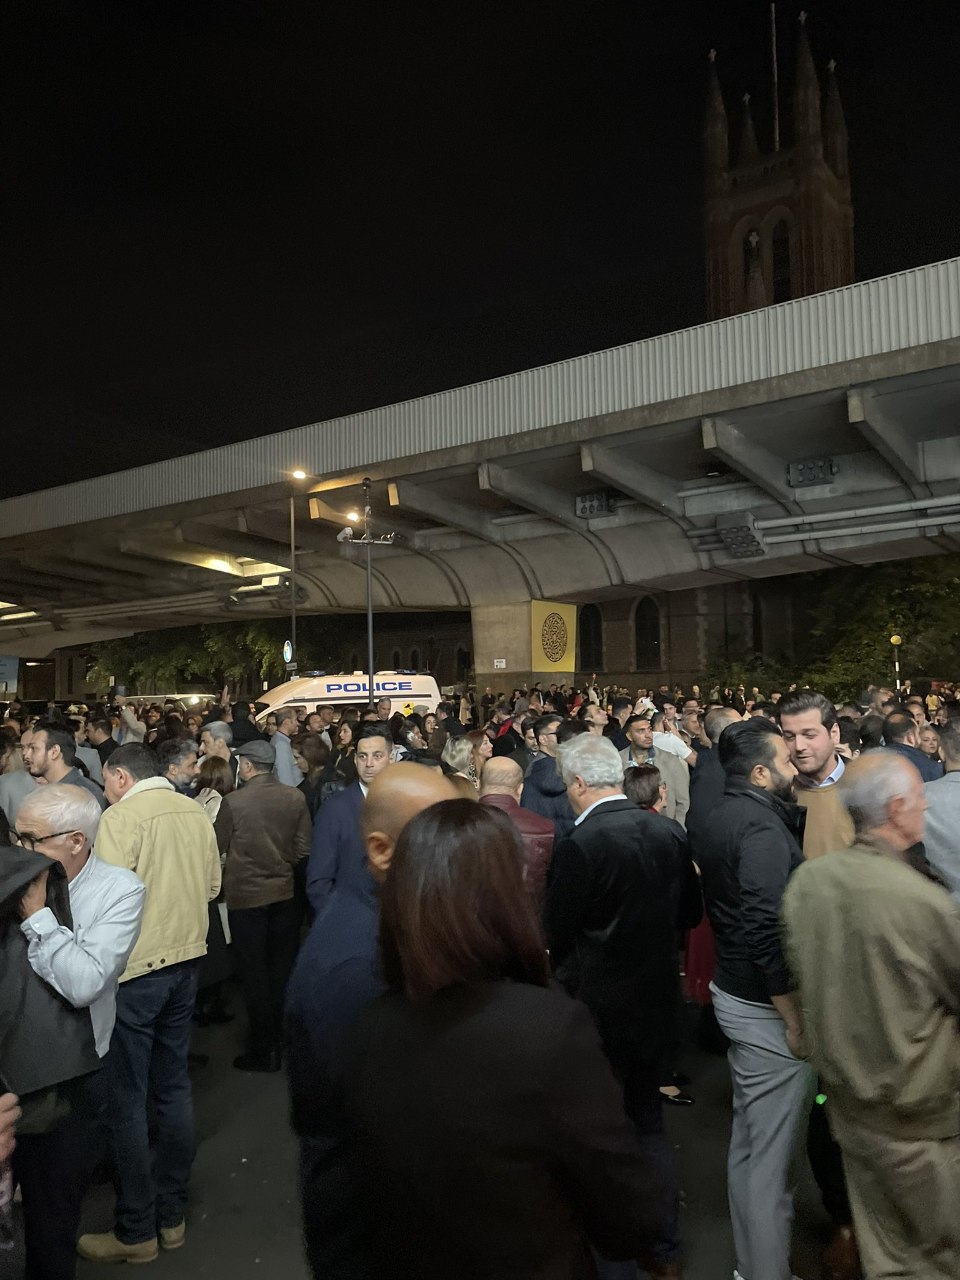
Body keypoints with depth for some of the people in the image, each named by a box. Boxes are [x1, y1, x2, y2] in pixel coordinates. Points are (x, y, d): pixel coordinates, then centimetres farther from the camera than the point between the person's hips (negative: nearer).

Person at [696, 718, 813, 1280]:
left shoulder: (722, 820, 8)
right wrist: (796, 1021, -19)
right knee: (772, 1153, 3)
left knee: (748, 1138, 22)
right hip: (769, 1007, -10)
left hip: (736, 993, 10)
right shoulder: (762, 826, -22)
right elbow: (768, 932, -27)